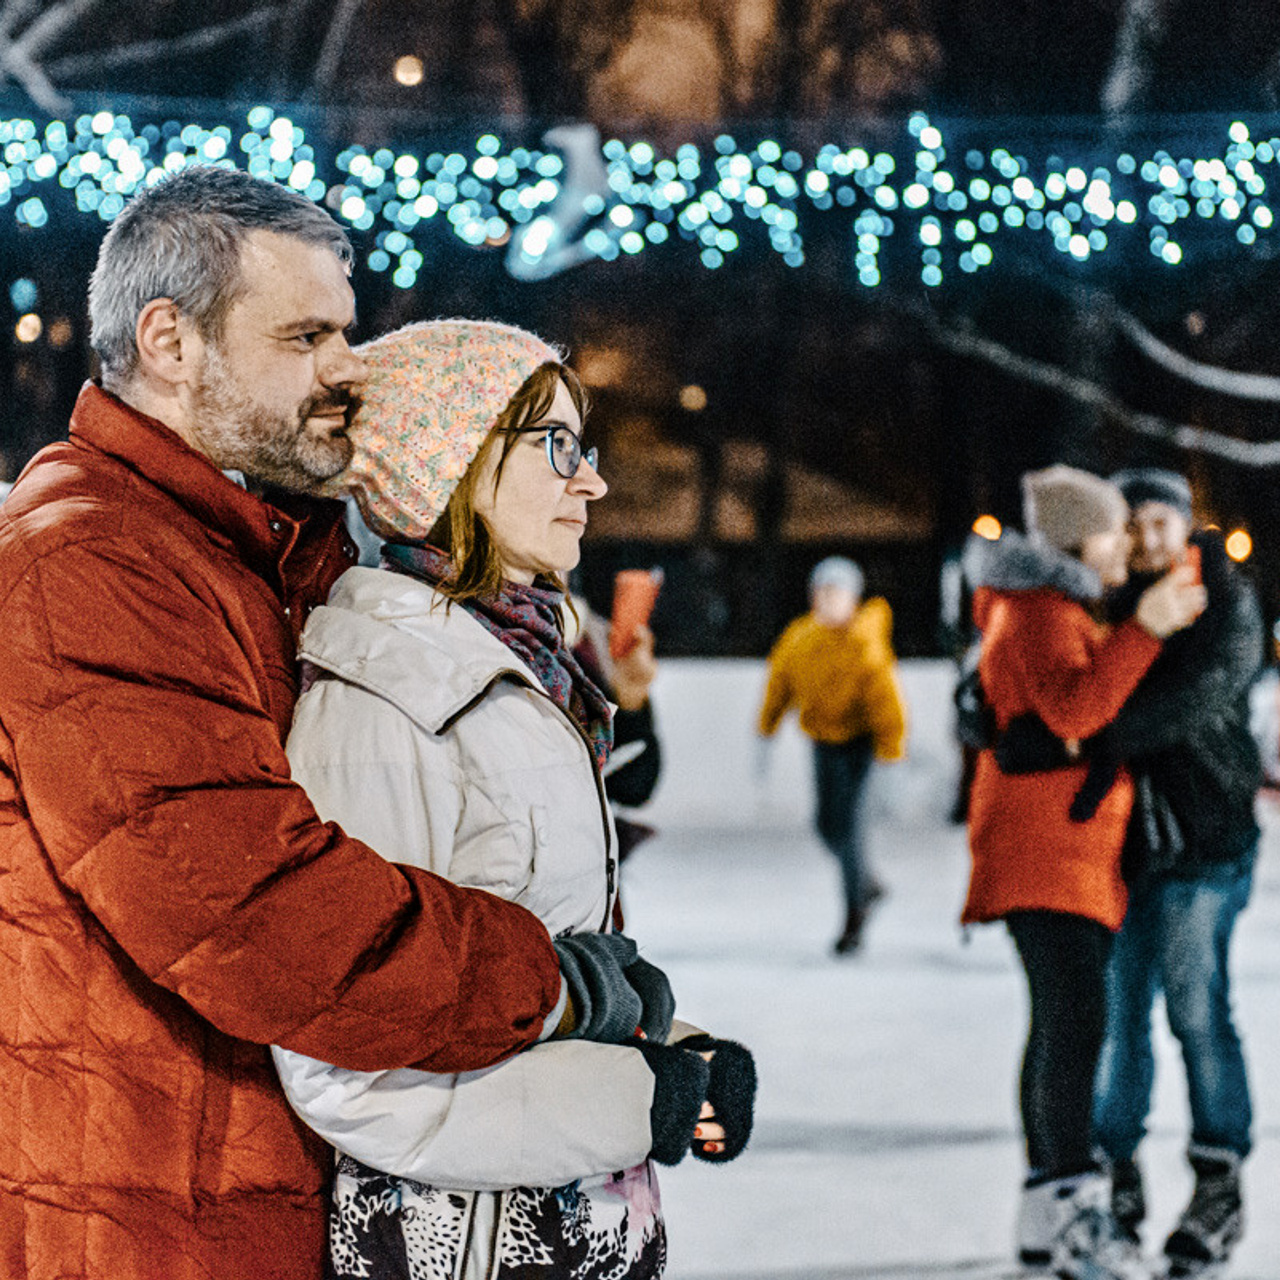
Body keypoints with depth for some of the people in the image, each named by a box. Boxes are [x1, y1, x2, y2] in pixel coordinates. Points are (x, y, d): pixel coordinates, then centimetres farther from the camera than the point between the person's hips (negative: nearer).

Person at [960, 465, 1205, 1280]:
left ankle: (1047, 1212, 16)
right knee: (1076, 1017, -19)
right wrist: (1145, 629, -34)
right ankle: (1077, 1212, -25)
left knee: (1064, 1022, 11)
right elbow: (1072, 708, -29)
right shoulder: (1039, 612, -12)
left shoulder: (1062, 605, 20)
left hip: (1081, 850, 11)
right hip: (1042, 848, -11)